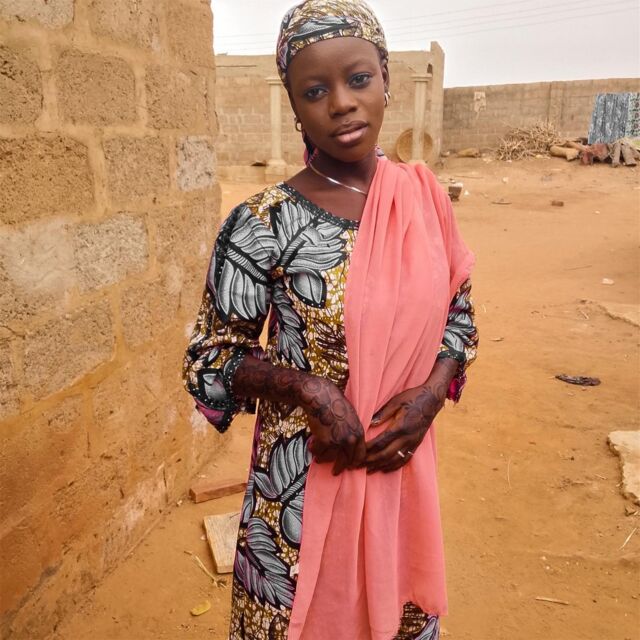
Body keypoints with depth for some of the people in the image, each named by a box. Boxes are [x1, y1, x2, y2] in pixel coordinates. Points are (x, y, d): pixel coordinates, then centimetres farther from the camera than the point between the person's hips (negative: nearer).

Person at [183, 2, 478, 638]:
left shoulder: (424, 196, -3)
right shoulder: (262, 223, -16)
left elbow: (458, 313, 8)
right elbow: (209, 359, -8)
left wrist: (431, 393, -10)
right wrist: (307, 388, -23)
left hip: (405, 461, 4)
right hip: (306, 475, -3)